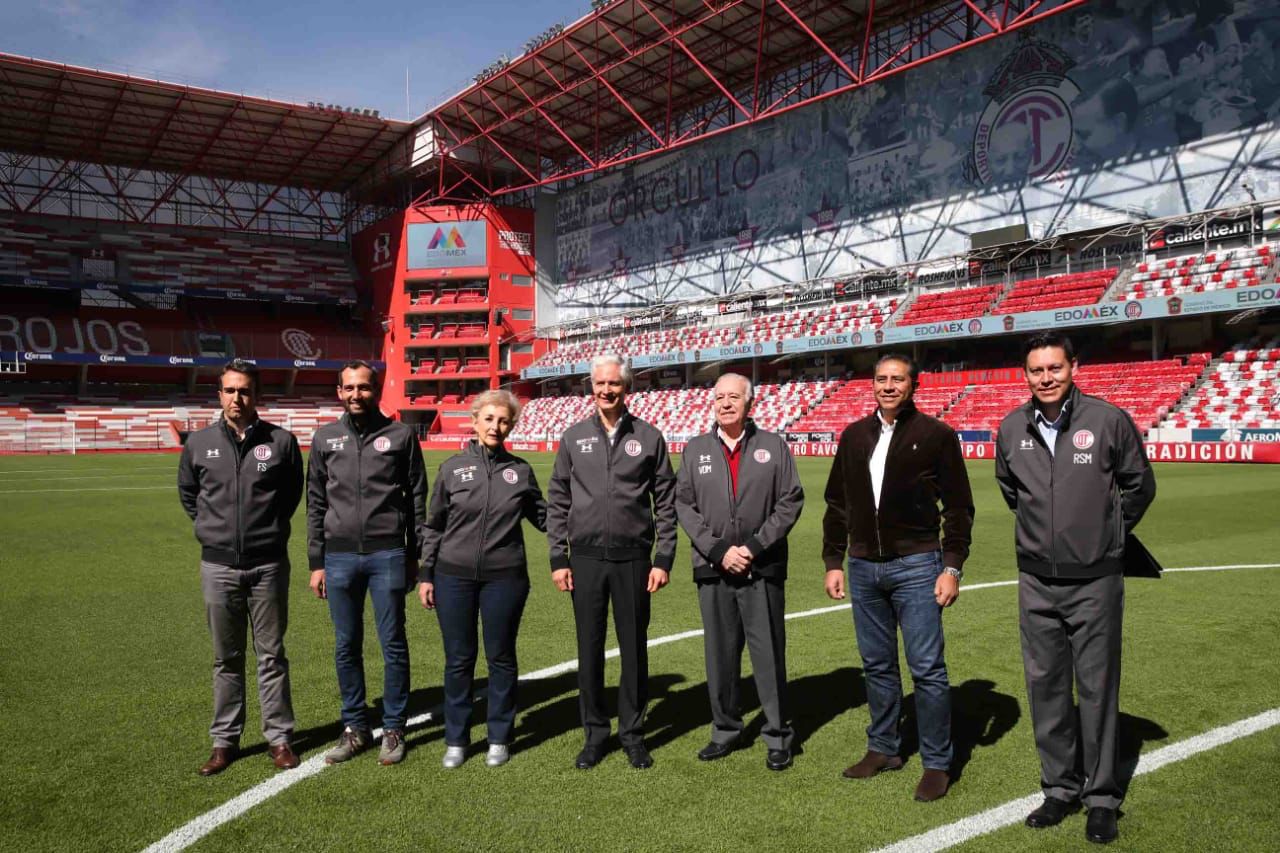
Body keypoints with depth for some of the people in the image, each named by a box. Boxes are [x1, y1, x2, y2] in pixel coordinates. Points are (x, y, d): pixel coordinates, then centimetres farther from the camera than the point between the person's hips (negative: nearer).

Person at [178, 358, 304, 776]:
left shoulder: (281, 441, -3)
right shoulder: (199, 443, 1)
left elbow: (293, 492, 11)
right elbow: (188, 494, 17)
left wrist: (270, 527, 7)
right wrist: (213, 527, 10)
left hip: (268, 565, -1)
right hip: (218, 566, 1)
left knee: (272, 655, 8)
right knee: (226, 659, 12)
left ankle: (279, 737, 18)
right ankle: (225, 740, 23)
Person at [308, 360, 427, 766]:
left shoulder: (400, 435, 1)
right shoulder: (325, 438, 8)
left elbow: (417, 499, 4)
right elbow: (316, 503, 10)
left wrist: (413, 556, 3)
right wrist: (316, 562, 7)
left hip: (387, 554, -2)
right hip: (339, 557, 3)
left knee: (393, 645, 4)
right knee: (346, 647, 10)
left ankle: (393, 729, 18)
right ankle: (355, 728, 24)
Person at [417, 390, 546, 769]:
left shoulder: (520, 470, 3)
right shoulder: (452, 468, 1)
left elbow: (543, 516, 12)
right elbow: (433, 526, 7)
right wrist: (426, 574, 5)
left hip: (505, 578, 0)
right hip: (454, 578, 0)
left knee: (501, 658, 10)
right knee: (458, 660, 8)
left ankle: (499, 738, 25)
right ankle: (456, 740, 24)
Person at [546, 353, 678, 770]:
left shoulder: (649, 438, 3)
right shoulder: (574, 437, 6)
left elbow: (666, 503, 3)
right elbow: (557, 501, 7)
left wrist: (664, 559, -2)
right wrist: (558, 559, 1)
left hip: (633, 560, -1)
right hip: (586, 560, 1)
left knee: (634, 649, 8)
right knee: (590, 650, 9)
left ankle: (632, 732, 23)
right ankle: (594, 732, 23)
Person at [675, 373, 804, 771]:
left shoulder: (773, 446, 2)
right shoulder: (696, 449, 7)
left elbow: (790, 501, -1)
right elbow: (684, 504, 3)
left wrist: (755, 547, -10)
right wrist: (718, 551, -8)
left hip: (763, 569, -2)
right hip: (713, 569, 2)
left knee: (769, 655, 4)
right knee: (720, 655, 10)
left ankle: (778, 736, 18)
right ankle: (725, 730, 26)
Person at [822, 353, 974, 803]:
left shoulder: (936, 435, -3)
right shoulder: (854, 436, 9)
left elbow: (958, 507, -3)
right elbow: (837, 504, 12)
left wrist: (952, 567, -9)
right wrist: (833, 561, 8)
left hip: (916, 567, -4)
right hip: (863, 567, 4)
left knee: (927, 669, -1)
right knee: (877, 665, 14)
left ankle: (936, 763, 13)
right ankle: (883, 748, 28)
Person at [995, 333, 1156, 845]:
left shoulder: (1109, 420, -9)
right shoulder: (1011, 429, 0)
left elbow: (1139, 486, 6)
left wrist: (1107, 535, 13)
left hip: (1095, 582, -3)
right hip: (1036, 582, 3)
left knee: (1097, 689, 5)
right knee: (1045, 687, 10)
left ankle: (1101, 797, 20)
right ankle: (1061, 788, 25)